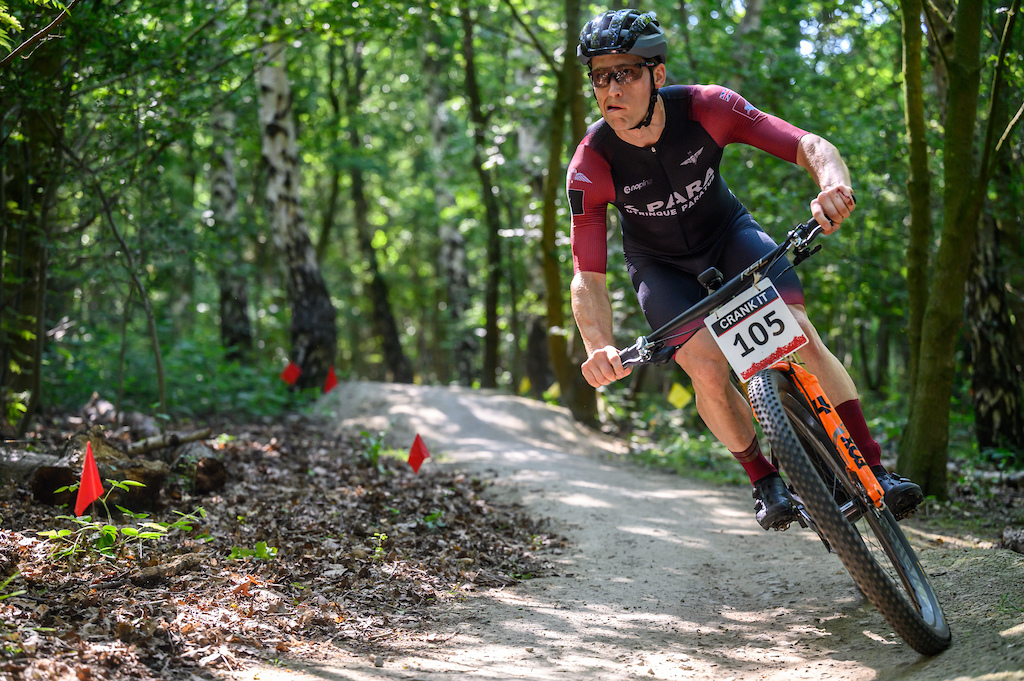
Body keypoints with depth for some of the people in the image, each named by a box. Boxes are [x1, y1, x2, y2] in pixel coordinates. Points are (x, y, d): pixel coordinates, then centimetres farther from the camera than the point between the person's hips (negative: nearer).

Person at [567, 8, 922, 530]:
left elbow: (810, 145, -31)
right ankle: (765, 482, 3)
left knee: (799, 336, -20)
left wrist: (834, 183, -55)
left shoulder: (705, 108, -29)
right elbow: (588, 277, -26)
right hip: (660, 264, 0)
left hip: (726, 233, 0)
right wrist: (600, 347, -45)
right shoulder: (591, 164, -28)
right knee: (708, 369, -21)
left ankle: (874, 471, -13)